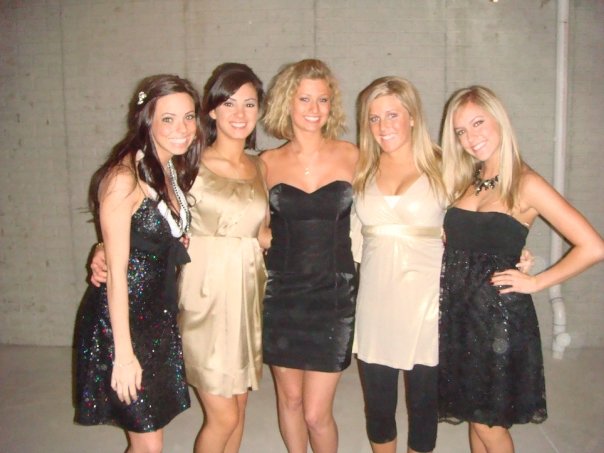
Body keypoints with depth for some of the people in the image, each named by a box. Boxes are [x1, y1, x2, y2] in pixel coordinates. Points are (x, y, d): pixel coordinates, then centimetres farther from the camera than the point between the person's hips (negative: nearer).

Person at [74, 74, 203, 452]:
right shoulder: (124, 178, -20)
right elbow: (116, 273, -19)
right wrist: (124, 354, -17)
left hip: (160, 318, 8)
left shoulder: (175, 170, 5)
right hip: (122, 321, -7)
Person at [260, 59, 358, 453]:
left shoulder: (351, 157, -1)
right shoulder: (268, 163, 2)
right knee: (289, 397, 16)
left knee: (316, 413, 0)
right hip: (281, 292, 2)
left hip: (334, 294, -1)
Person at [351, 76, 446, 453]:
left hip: (426, 301, -2)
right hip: (375, 303, 3)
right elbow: (353, 235, 11)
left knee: (423, 404, 11)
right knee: (377, 405, 14)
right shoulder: (362, 171, 7)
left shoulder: (441, 167, -2)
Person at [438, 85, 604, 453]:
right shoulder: (464, 181, 8)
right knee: (474, 417, 17)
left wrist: (534, 282, -11)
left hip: (498, 315, -5)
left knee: (488, 423, 7)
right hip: (456, 311, 5)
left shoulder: (525, 183, -10)